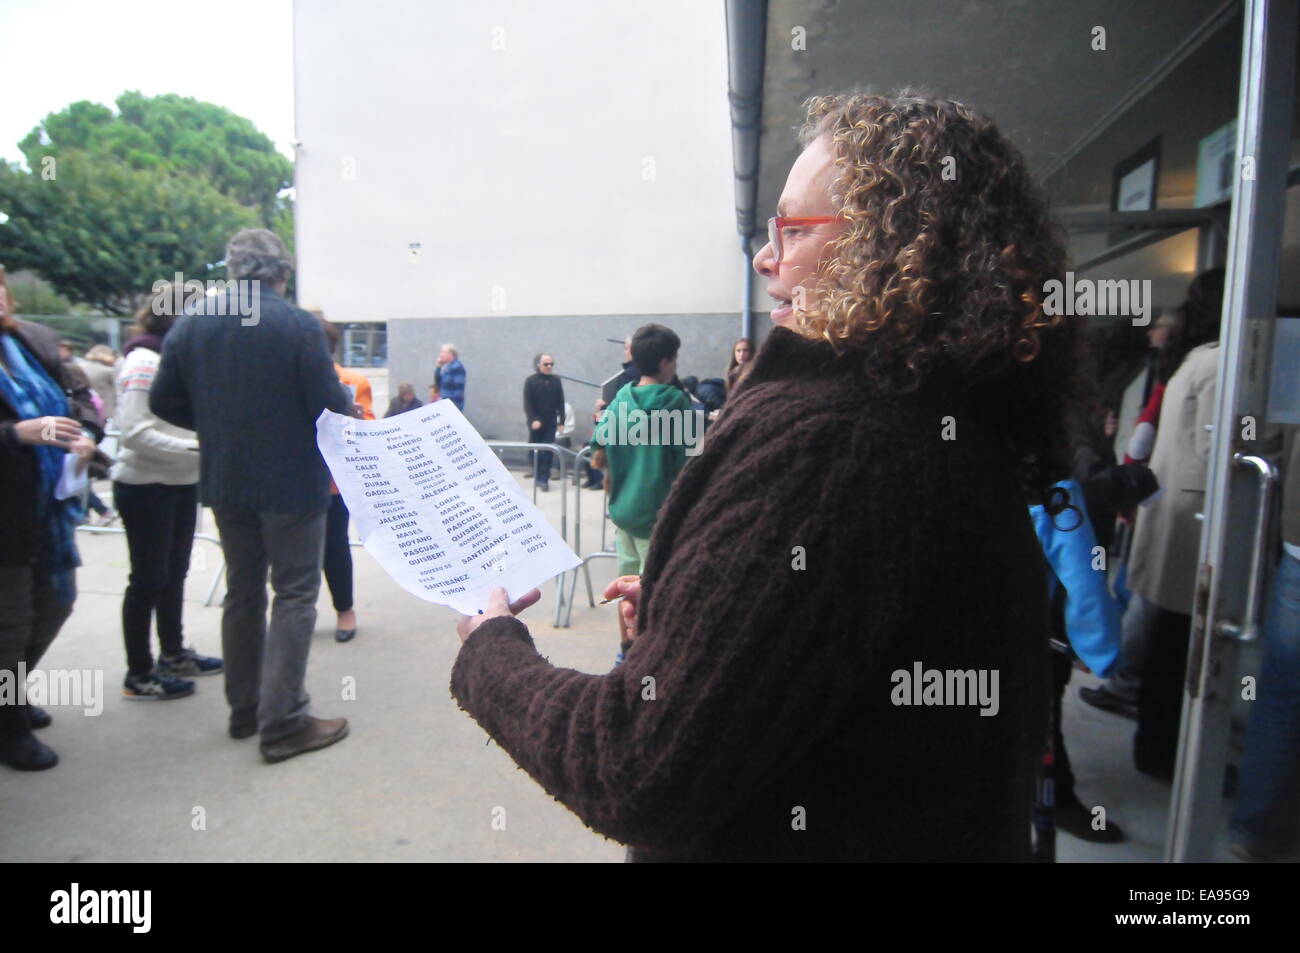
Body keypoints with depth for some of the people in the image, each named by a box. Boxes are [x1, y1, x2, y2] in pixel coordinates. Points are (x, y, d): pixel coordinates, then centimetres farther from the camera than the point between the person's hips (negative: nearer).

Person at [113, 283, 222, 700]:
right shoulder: (144, 362, -16)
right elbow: (135, 433, -23)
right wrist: (195, 448, -26)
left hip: (181, 483, 8)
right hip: (146, 488, -8)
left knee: (173, 573, 17)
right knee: (148, 579, 2)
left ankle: (173, 654, 32)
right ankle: (138, 674, 15)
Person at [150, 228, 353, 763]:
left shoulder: (192, 324, 1)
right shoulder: (299, 326, -14)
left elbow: (164, 402, 3)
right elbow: (331, 407, -17)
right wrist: (348, 408, 5)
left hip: (225, 482, 6)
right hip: (291, 482, -5)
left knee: (242, 593, 17)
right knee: (294, 596, 3)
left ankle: (245, 709, 27)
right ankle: (283, 722, 3)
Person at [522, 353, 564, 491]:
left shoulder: (556, 381, 6)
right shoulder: (531, 381, -1)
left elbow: (560, 402, 8)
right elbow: (527, 403, -5)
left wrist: (561, 420, 1)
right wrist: (533, 420, -15)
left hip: (550, 422, 1)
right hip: (535, 422, -1)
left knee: (547, 452, -7)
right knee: (536, 451, 7)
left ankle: (543, 479, -7)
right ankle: (537, 477, 21)